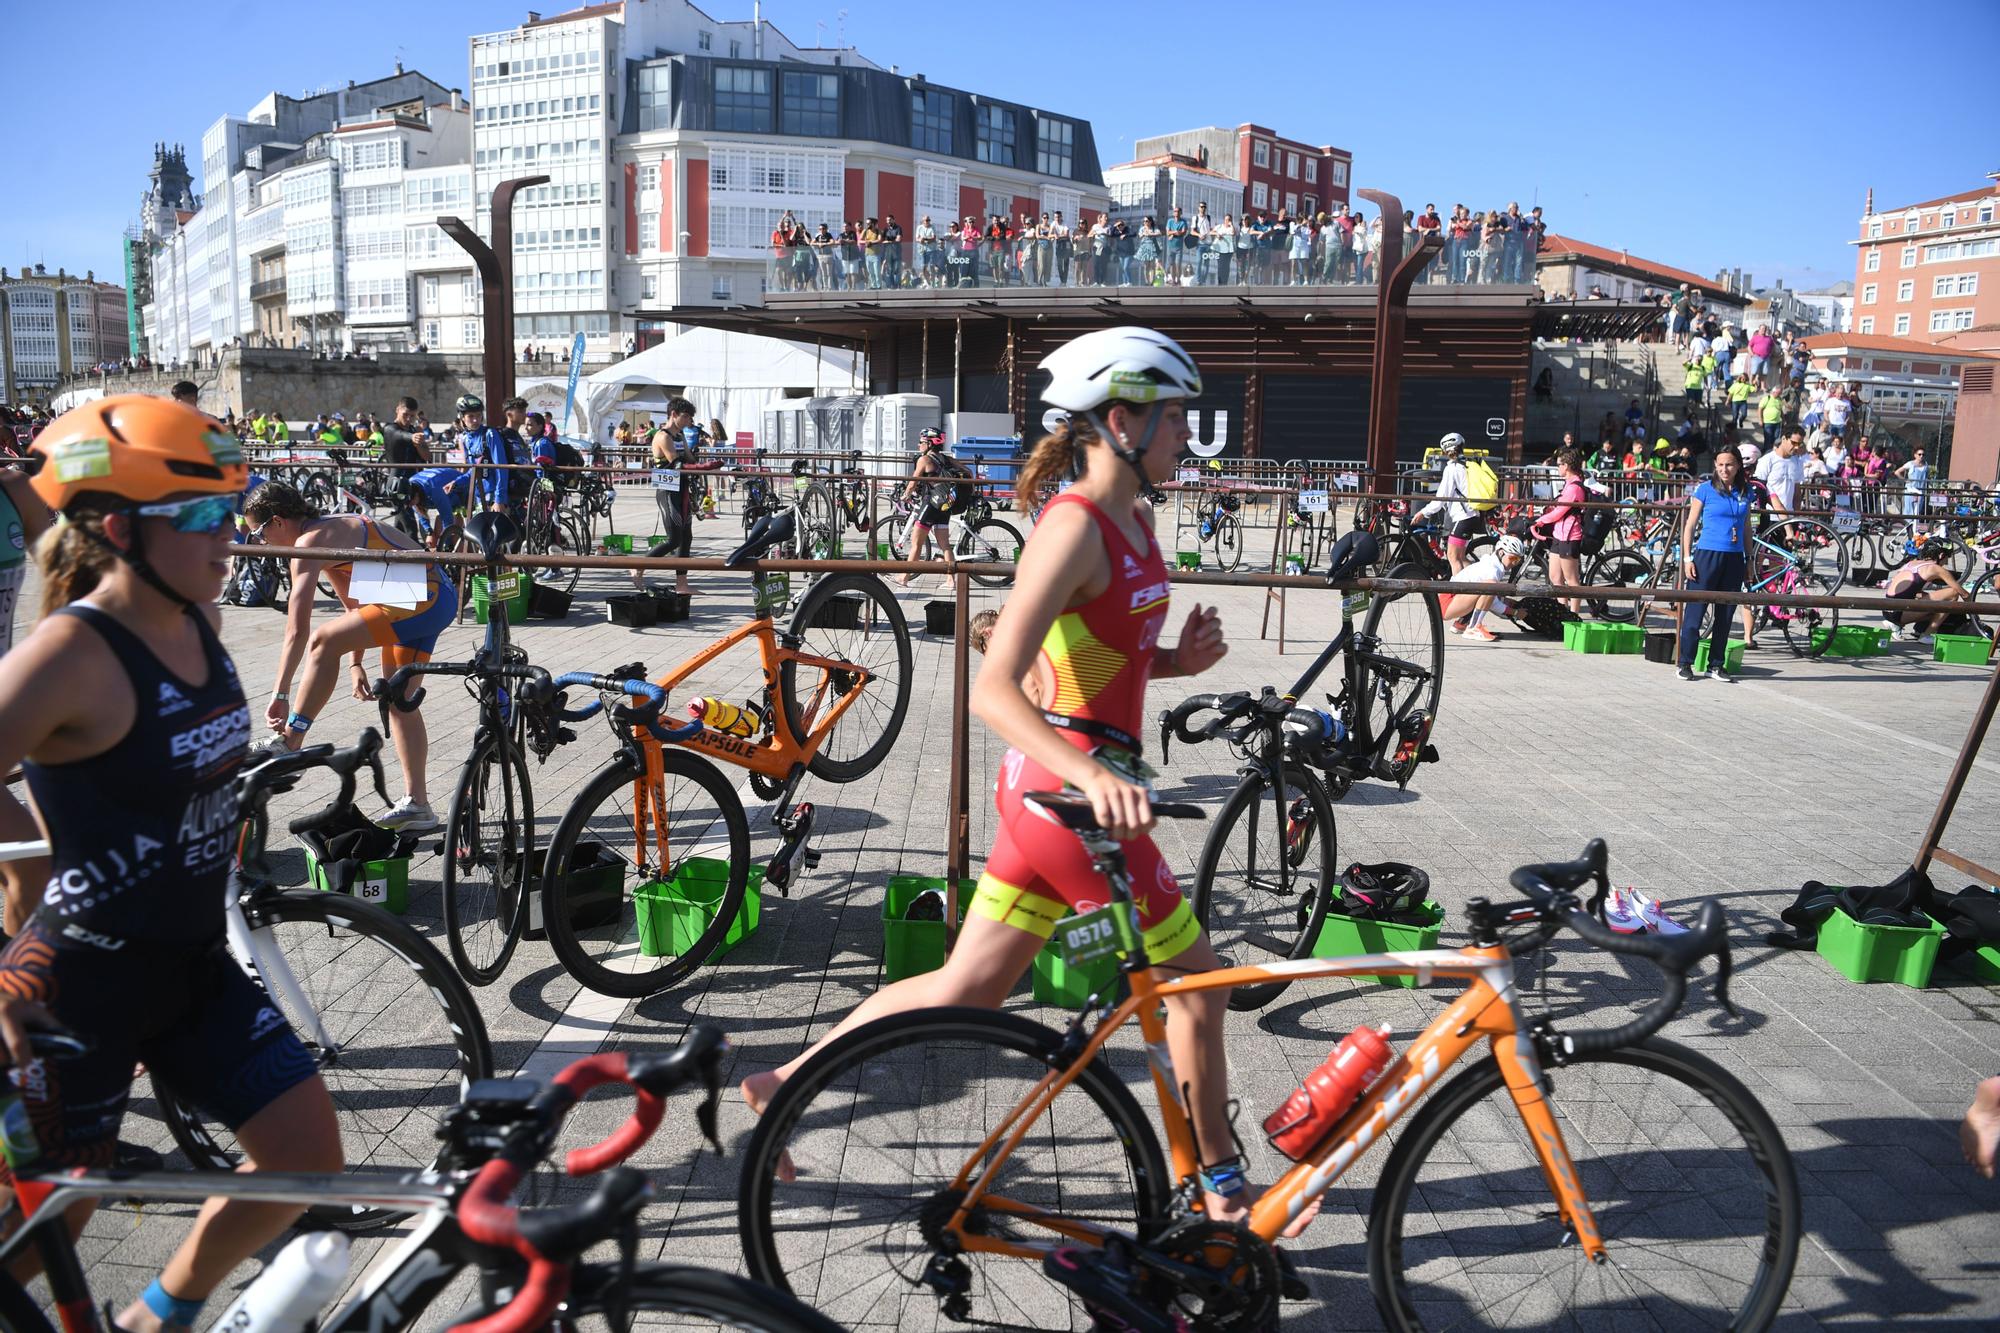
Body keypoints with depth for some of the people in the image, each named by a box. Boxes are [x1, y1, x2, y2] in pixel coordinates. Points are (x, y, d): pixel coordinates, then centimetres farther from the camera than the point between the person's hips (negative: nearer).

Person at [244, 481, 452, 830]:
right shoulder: (332, 529, 16)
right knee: (399, 699, 15)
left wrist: (280, 693, -16)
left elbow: (297, 631, -17)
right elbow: (355, 607, 22)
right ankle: (416, 806, 20)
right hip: (440, 596, 11)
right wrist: (356, 664, 20)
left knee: (323, 640, -16)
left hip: (424, 600, -11)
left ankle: (289, 744, -5)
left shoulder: (308, 542, -12)